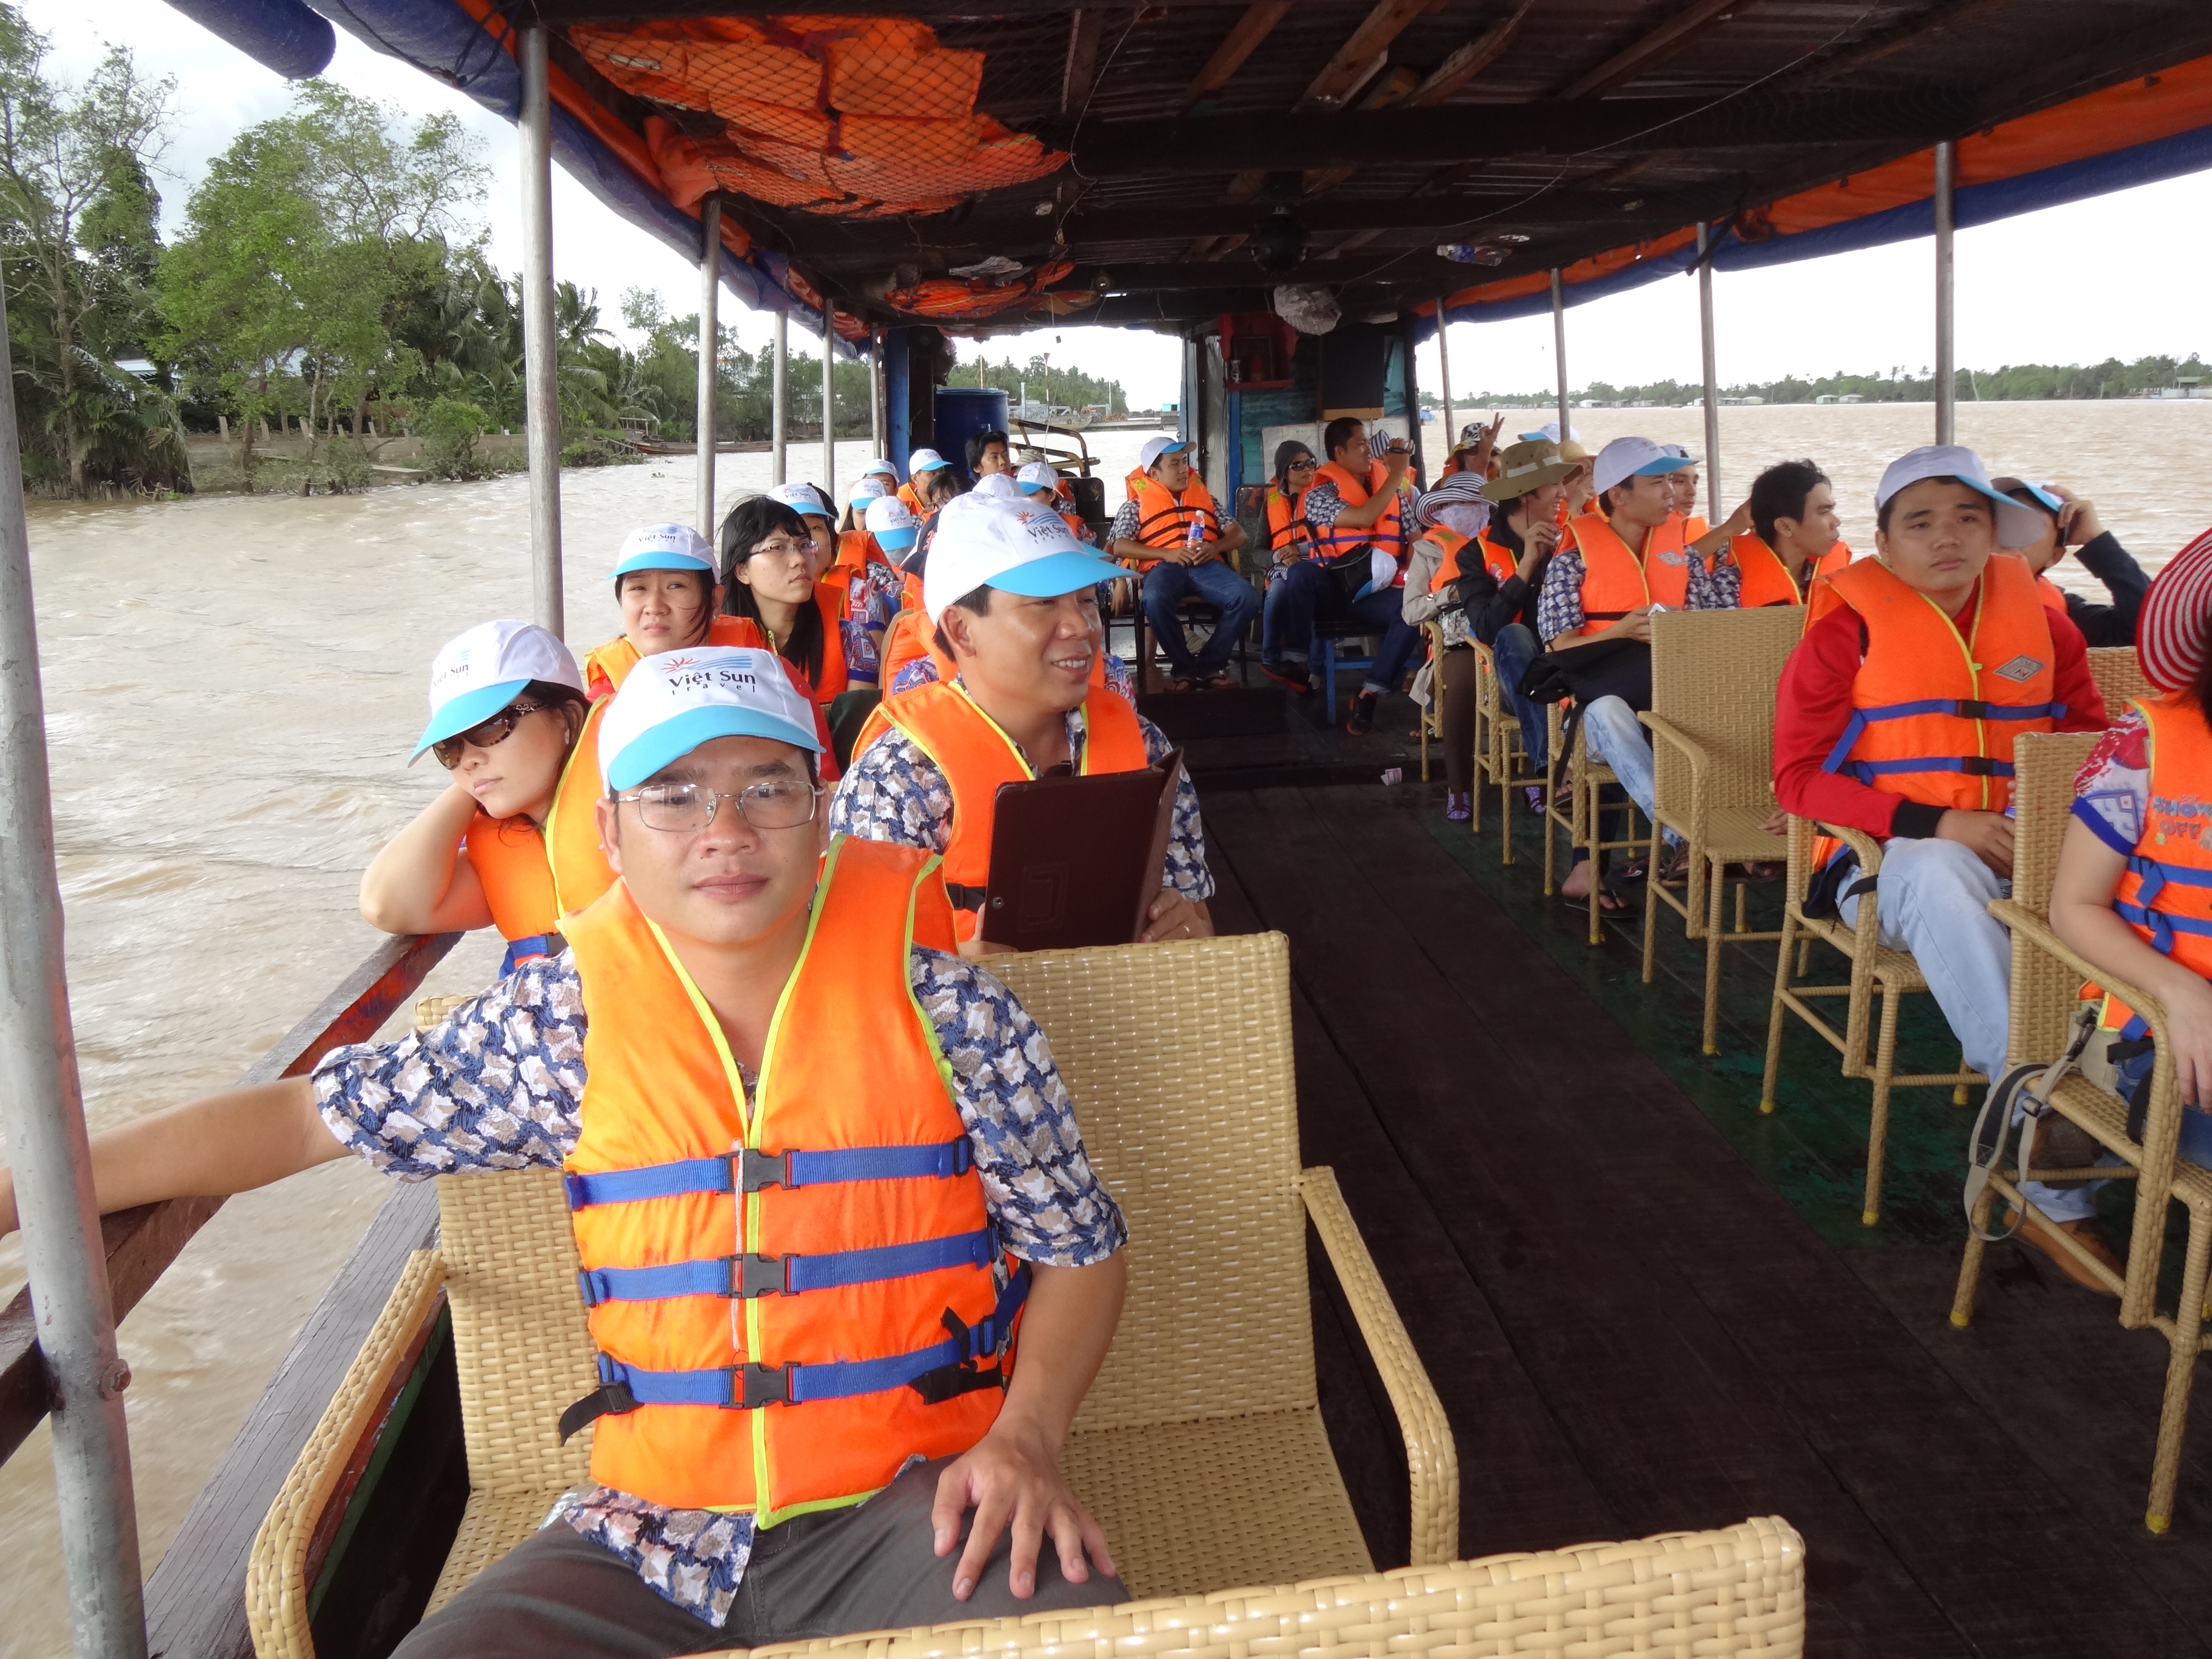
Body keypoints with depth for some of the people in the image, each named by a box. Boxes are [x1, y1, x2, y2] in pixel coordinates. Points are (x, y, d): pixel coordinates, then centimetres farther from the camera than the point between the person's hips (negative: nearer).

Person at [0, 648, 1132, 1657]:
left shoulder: (941, 1004, -4)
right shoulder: (566, 1024, 0)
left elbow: (1081, 1251, 3)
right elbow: (306, 1117, 7)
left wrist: (1024, 1437, -13)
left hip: (908, 1507, -2)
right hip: (651, 1534, 3)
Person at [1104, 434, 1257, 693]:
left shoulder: (1203, 496, 28)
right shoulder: (1136, 504, 18)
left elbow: (1239, 534, 21)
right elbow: (1119, 547, 4)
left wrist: (1215, 547, -4)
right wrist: (1167, 553, -9)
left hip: (1208, 565, 3)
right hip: (1163, 566, -3)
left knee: (1246, 597, -29)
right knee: (1155, 601, -40)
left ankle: (1210, 664, -13)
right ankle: (1183, 667, -19)